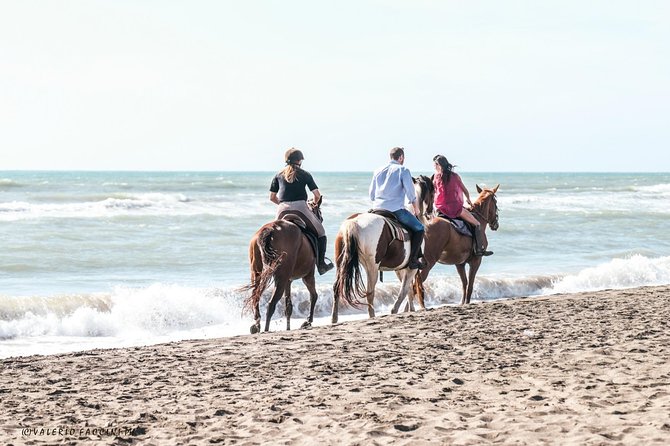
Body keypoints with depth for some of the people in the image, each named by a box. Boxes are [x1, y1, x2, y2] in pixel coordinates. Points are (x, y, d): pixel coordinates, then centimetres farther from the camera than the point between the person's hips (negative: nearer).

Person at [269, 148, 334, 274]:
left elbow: (272, 197, 14)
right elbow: (317, 194, 5)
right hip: (300, 207, -2)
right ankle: (321, 264, 6)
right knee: (320, 233, 14)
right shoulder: (304, 174, 8)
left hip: (282, 210, 2)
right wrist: (314, 203, 26)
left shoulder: (279, 175, 14)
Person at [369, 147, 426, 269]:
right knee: (419, 228, 4)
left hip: (377, 209, 6)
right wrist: (416, 210, 8)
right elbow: (411, 194, -5)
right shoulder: (403, 170, -1)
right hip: (396, 209, -6)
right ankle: (413, 259, -7)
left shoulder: (378, 171, 16)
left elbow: (371, 195, 18)